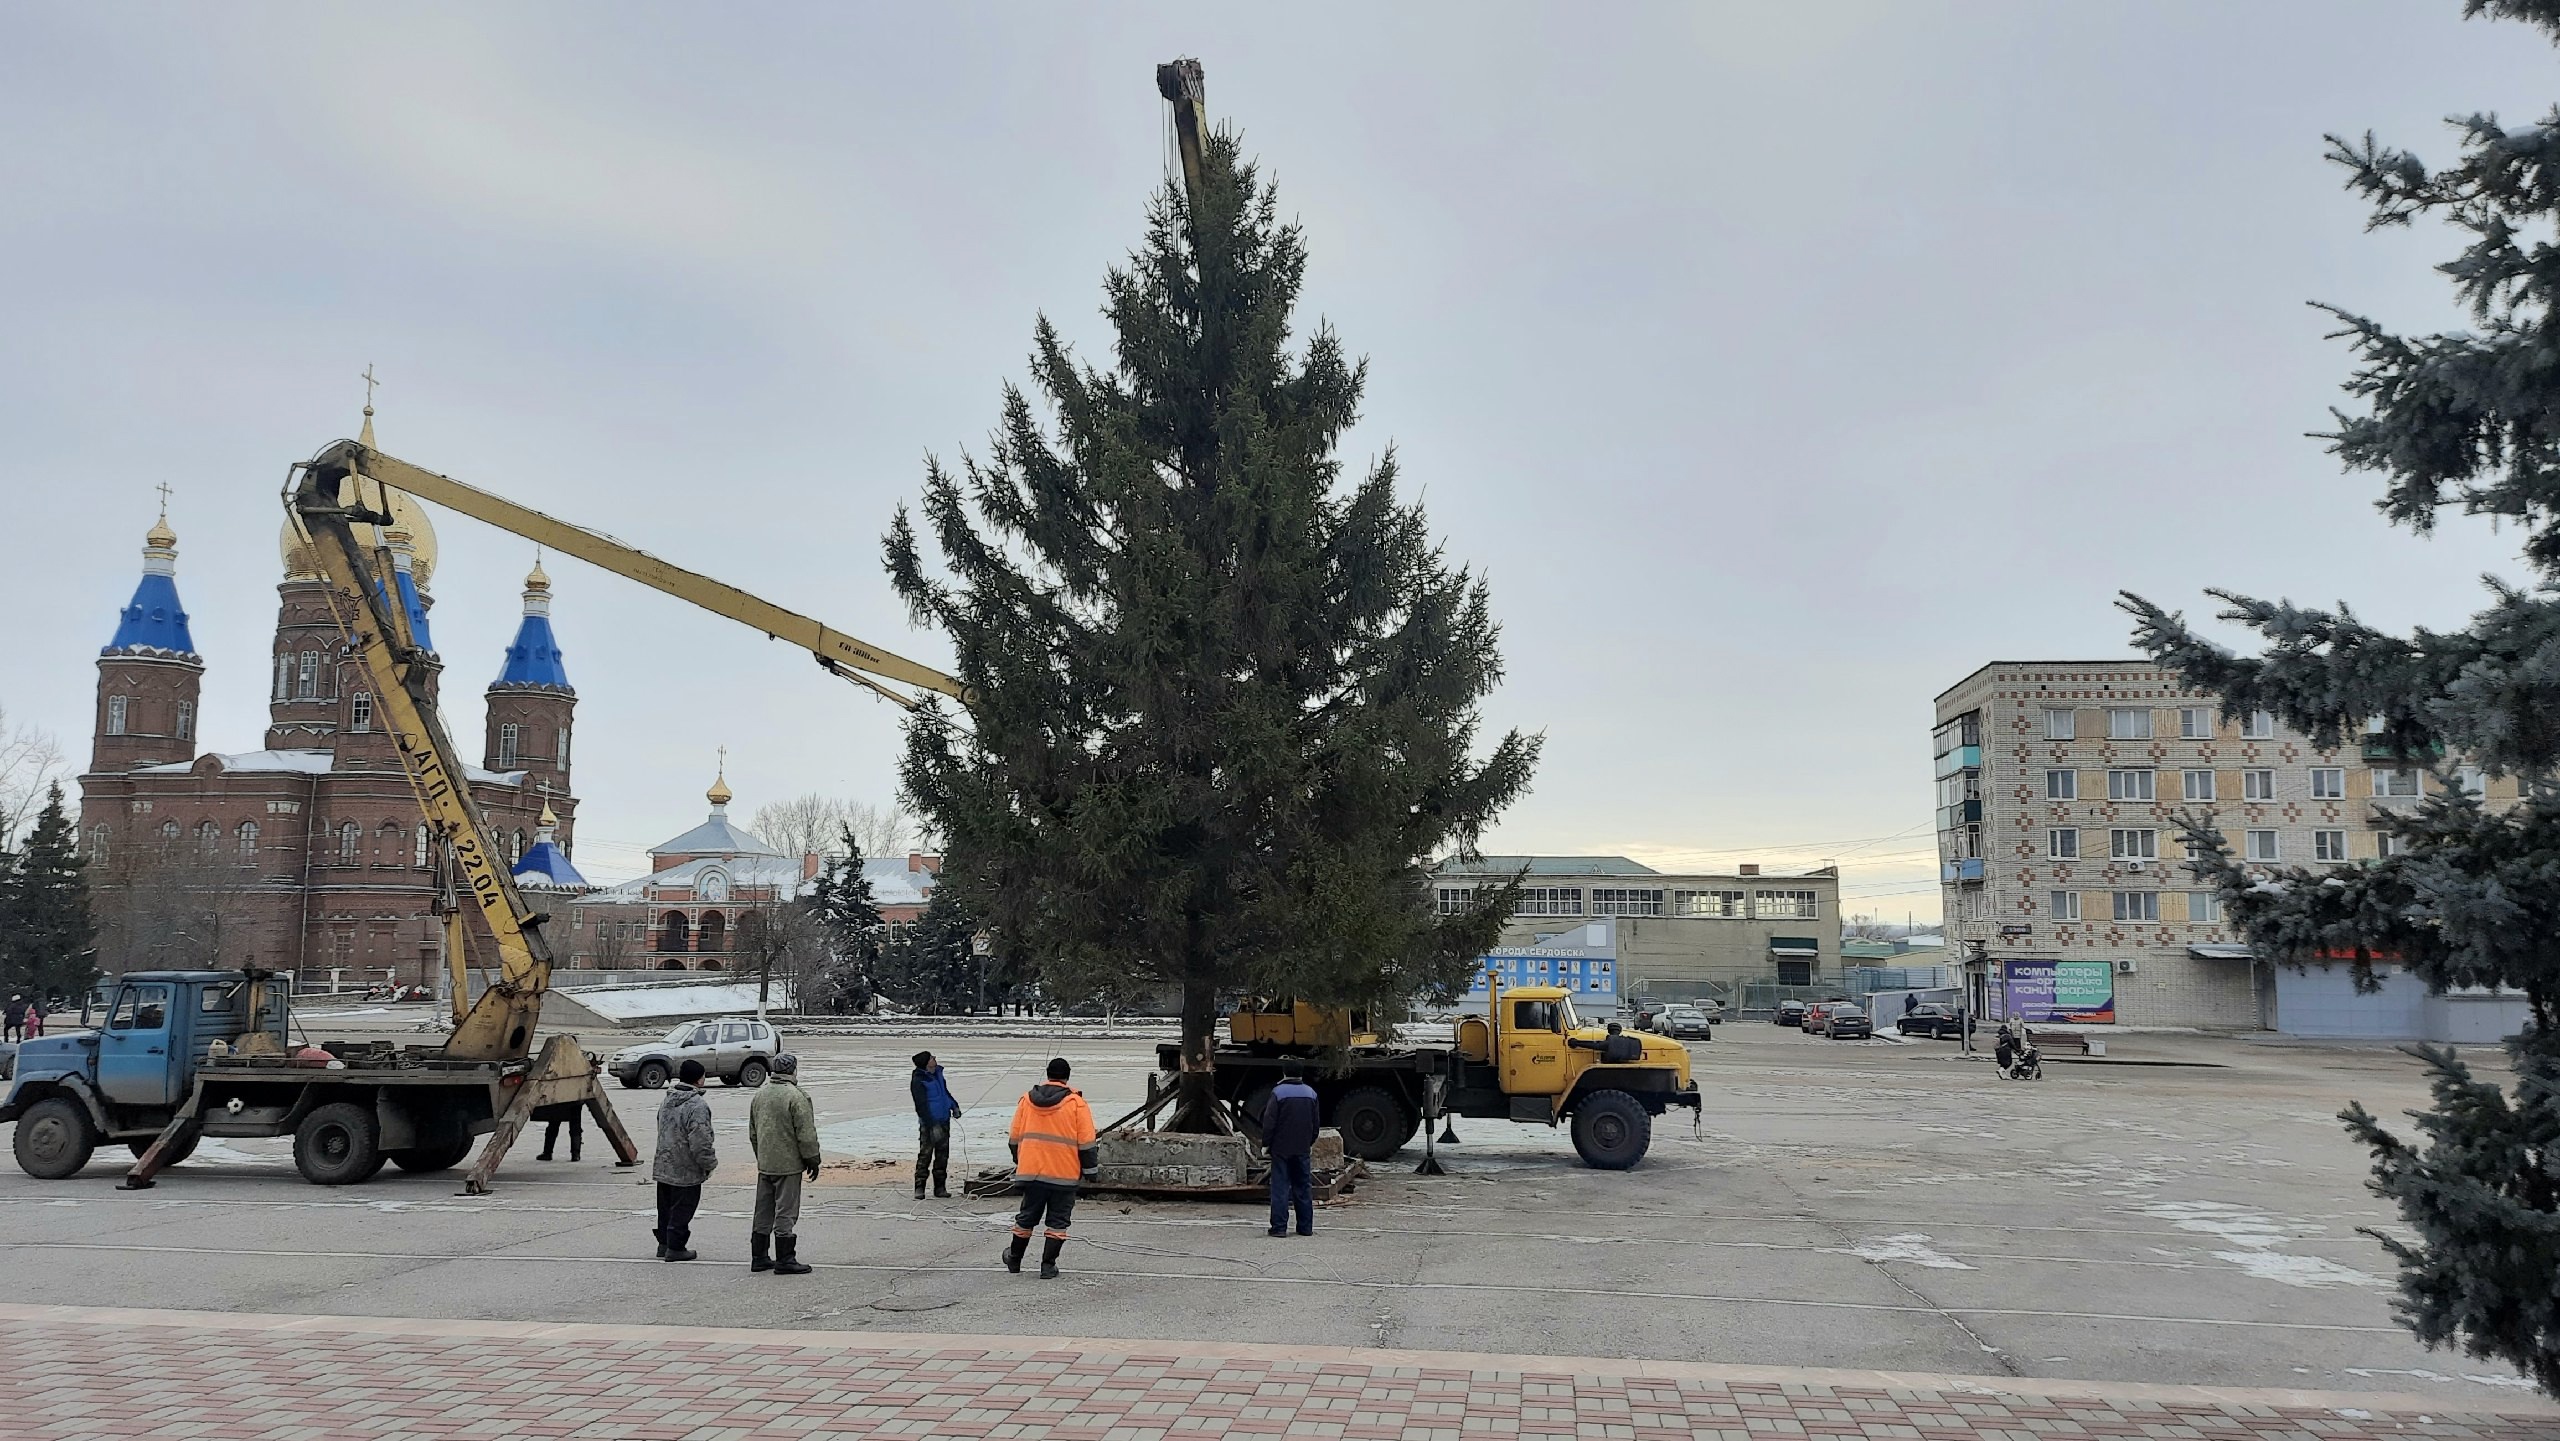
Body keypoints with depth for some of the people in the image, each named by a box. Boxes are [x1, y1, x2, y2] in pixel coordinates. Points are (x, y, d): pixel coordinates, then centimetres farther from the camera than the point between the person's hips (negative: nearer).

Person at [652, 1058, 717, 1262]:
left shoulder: (666, 1101, 8)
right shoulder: (697, 1106, -22)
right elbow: (700, 1143, -24)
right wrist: (710, 1163, -9)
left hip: (663, 1167, 8)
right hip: (686, 1171, -8)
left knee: (666, 1209, 18)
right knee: (681, 1211, 2)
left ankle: (664, 1244, 27)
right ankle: (675, 1248, 8)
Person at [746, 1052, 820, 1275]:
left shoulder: (760, 1095, 10)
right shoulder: (796, 1097, -16)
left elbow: (753, 1132, 18)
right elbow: (806, 1134, -16)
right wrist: (812, 1160, -6)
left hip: (764, 1165, 7)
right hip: (788, 1165, -7)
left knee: (763, 1212, 14)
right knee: (785, 1213, -3)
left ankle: (760, 1257, 20)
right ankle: (784, 1260, -1)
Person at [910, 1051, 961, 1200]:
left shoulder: (937, 1072, 8)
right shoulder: (918, 1081, -16)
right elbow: (921, 1106, -18)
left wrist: (954, 1106, 11)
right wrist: (932, 1126, -21)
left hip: (944, 1120, 8)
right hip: (929, 1123, -7)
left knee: (943, 1155, 9)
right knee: (925, 1155, -6)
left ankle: (940, 1187, 15)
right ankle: (919, 1187, -1)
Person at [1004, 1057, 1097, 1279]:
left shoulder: (1026, 1099, 4)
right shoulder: (1076, 1103, -6)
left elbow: (1015, 1138, 11)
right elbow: (1086, 1142, -7)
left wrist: (1018, 1162, 25)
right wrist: (1088, 1168, 4)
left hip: (1031, 1170, 4)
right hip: (1064, 1173, -3)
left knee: (1026, 1216, 18)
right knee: (1057, 1221, 6)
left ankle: (1014, 1259, 32)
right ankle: (1048, 1266, 5)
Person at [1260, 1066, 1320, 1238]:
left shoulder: (1278, 1092, -9)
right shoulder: (1310, 1093, 7)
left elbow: (1269, 1121, -11)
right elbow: (1315, 1122, 13)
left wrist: (1266, 1143, -1)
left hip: (1281, 1148, -4)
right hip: (1303, 1148, 4)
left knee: (1280, 1187, -2)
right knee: (1303, 1187, 10)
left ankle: (1279, 1227, -4)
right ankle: (1306, 1227, 12)